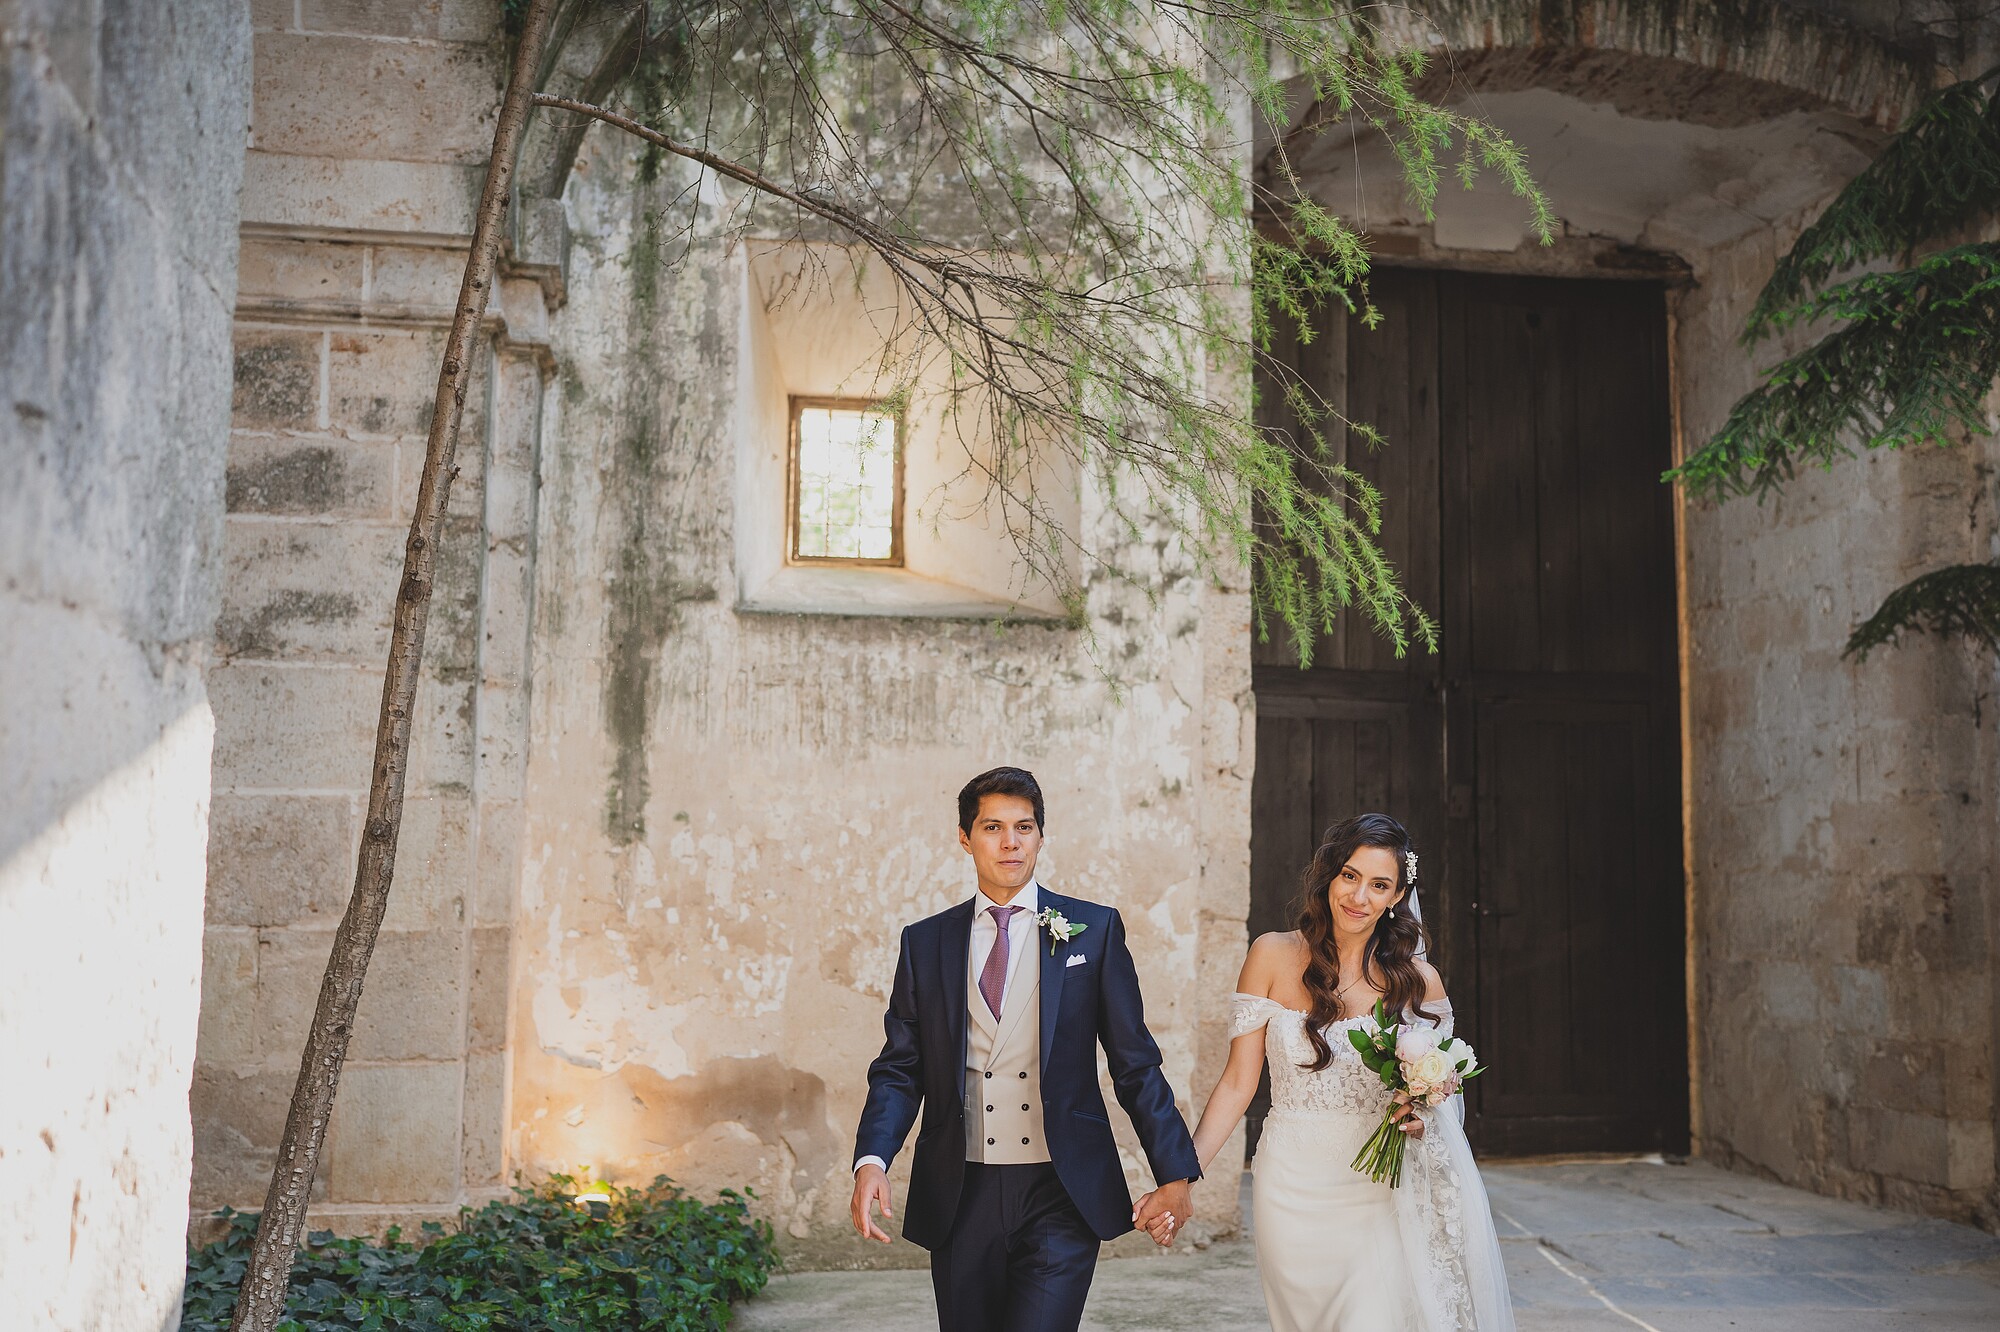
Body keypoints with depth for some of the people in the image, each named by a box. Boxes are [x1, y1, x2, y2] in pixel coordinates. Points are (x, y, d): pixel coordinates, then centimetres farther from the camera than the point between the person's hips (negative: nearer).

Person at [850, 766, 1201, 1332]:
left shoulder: (1095, 930, 3)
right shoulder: (924, 942, 8)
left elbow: (1135, 1064, 4)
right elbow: (899, 1069, 7)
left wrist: (1174, 1174, 0)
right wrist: (872, 1160, -10)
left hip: (1062, 1198, -2)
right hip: (959, 1199, 2)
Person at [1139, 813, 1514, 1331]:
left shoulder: (1418, 979, 0)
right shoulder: (1274, 957, -3)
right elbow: (1238, 1082, -2)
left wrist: (1423, 1117, -12)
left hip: (1382, 1195, 0)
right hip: (1295, 1194, 0)